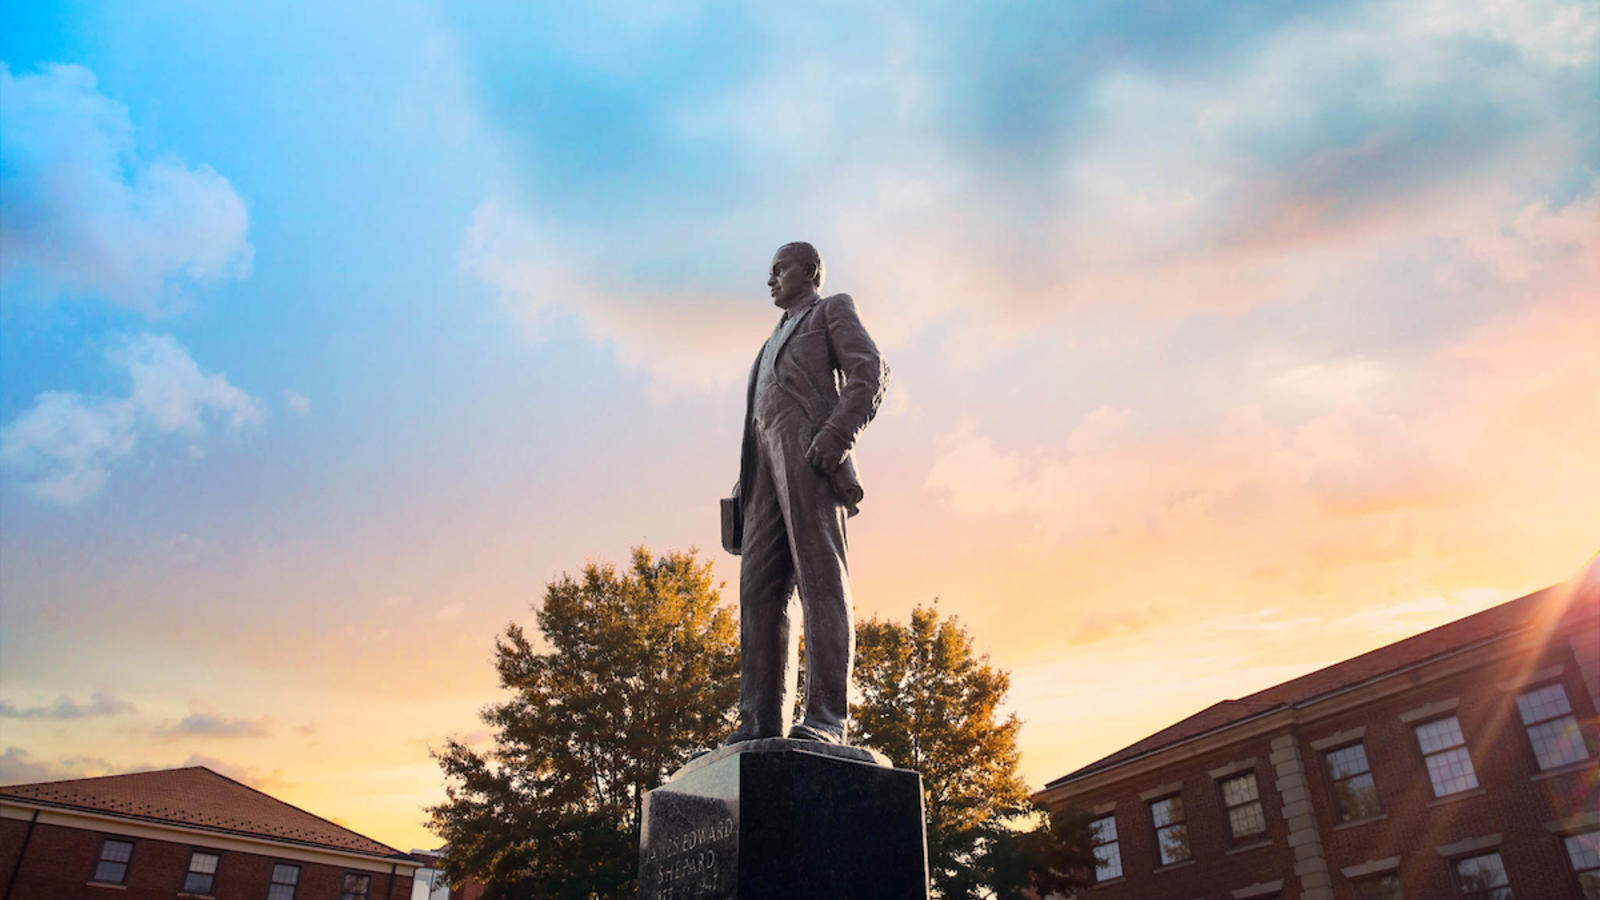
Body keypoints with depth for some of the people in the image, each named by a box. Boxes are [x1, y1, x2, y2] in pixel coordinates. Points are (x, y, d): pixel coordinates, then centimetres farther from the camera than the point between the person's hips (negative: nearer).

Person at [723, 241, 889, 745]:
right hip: (767, 461, 7)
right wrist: (747, 481, 15)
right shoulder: (778, 339, 38)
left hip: (810, 449, -7)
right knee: (759, 586, -6)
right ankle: (762, 719, -11)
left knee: (819, 575, -17)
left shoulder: (833, 310, 16)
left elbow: (871, 372, -2)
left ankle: (826, 717, -22)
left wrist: (837, 434, -19)